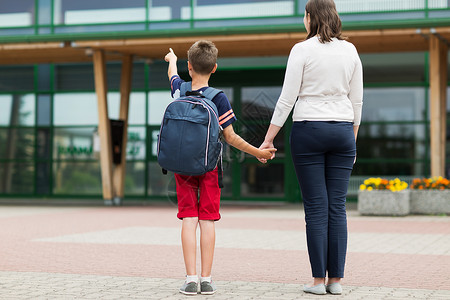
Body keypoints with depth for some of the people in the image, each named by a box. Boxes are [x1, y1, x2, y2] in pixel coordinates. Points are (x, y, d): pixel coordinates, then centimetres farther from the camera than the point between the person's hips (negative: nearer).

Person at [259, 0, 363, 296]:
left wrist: (268, 139, -3)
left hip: (308, 129, -3)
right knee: (337, 206, 5)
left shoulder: (302, 50, -6)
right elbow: (357, 100, 8)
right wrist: (352, 140, 18)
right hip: (342, 130, 3)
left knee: (316, 206, 0)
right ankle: (336, 279, 6)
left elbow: (287, 99, -8)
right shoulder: (350, 51, 6)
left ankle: (319, 279, 2)